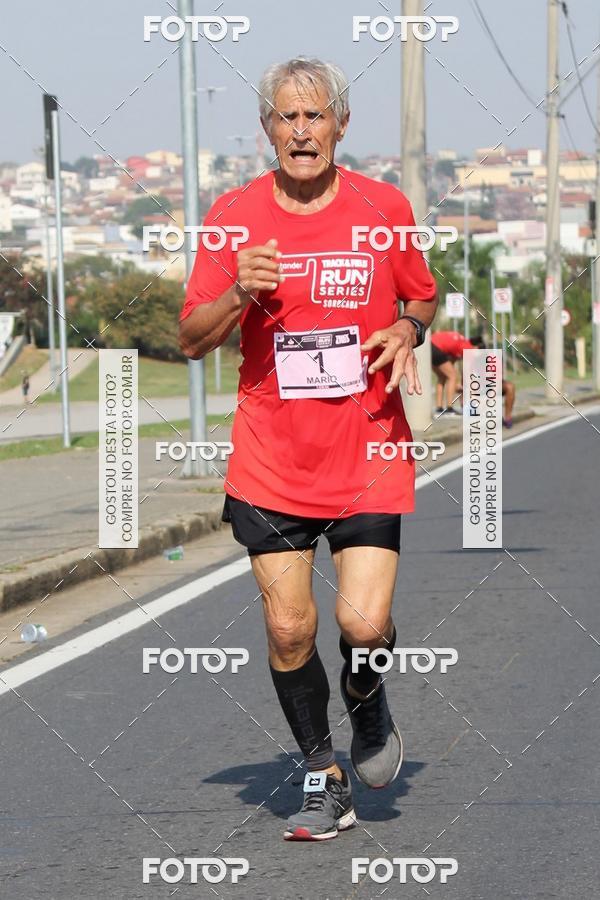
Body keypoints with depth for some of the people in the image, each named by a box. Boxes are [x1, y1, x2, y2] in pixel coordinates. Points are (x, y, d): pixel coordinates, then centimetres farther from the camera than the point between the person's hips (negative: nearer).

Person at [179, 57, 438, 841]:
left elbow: (423, 297, 17)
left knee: (365, 622, -12)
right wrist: (239, 293, -18)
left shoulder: (385, 209, 0)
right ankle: (325, 781, 18)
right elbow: (192, 339, 2)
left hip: (369, 455, -1)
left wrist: (409, 331, -6)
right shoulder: (234, 215, 0)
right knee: (288, 627, -1)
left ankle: (367, 700, 24)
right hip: (270, 462, 1)